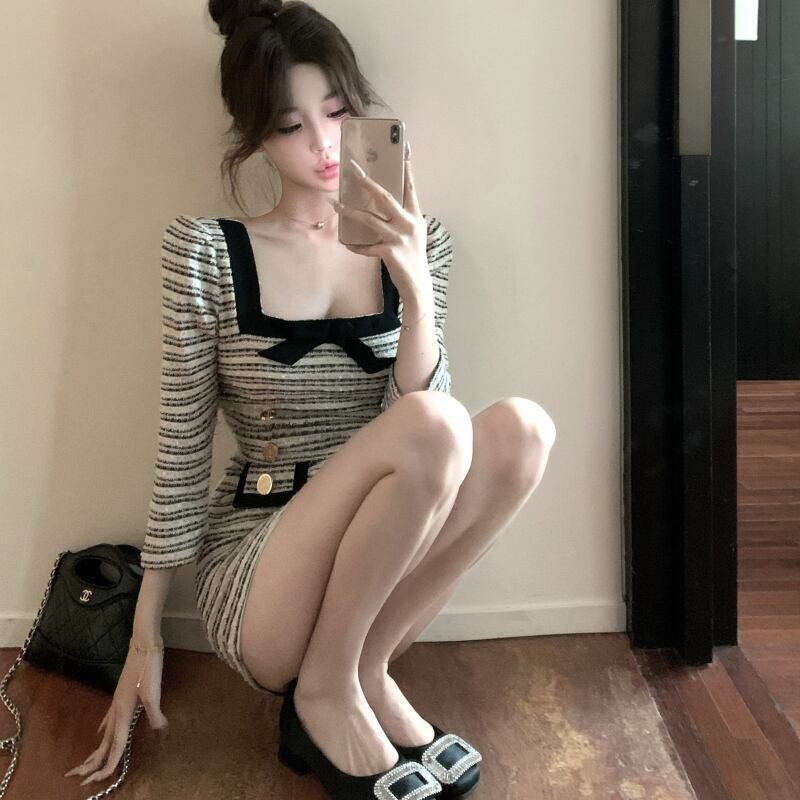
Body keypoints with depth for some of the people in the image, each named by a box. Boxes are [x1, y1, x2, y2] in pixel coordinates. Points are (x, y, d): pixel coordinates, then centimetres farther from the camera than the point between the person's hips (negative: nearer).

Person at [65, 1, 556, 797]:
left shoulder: (415, 243, 2)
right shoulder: (207, 251, -7)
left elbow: (420, 447, -7)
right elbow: (181, 451, -4)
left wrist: (414, 287, -23)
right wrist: (143, 642, -1)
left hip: (372, 568, 4)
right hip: (253, 588, -3)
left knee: (521, 426, -23)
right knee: (436, 426, -30)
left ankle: (364, 671, -7)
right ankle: (325, 689, -8)